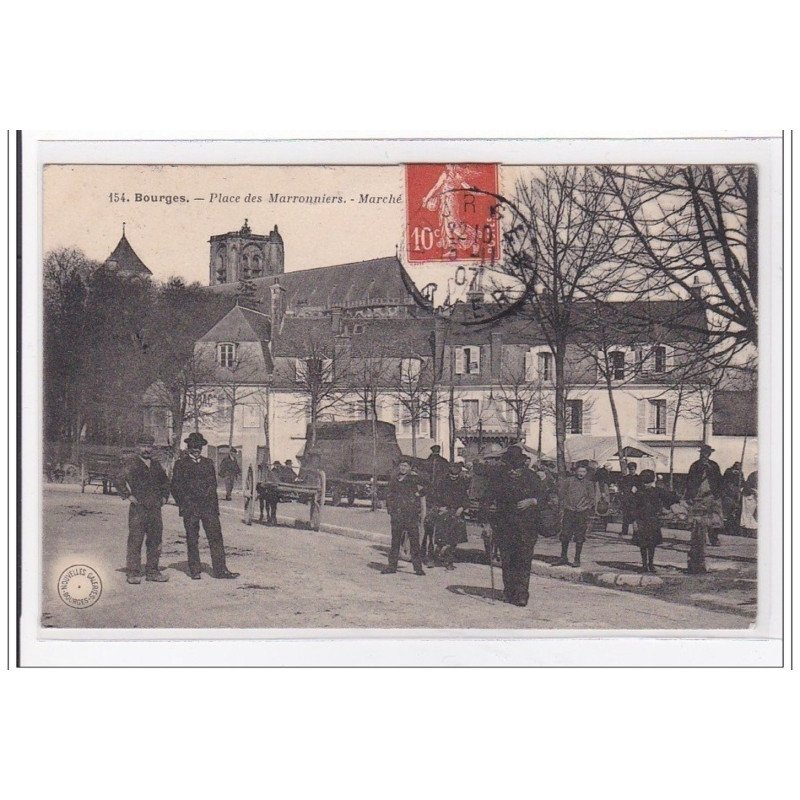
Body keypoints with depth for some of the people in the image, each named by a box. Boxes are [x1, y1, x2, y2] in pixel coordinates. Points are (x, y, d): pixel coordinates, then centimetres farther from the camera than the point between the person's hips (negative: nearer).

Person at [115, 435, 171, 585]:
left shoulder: (156, 465, 14)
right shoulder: (132, 464, -4)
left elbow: (165, 482, 30)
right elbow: (118, 481, -12)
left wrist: (164, 496, 18)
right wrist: (128, 496, -11)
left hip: (155, 509, 6)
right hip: (138, 509, -6)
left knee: (155, 541, 8)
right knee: (135, 541, -4)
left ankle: (152, 571, 17)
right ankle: (133, 573, 0)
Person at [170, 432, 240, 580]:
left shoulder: (208, 463, 15)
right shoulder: (181, 464, 4)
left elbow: (213, 484, 16)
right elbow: (175, 486, 3)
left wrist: (214, 504, 6)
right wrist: (185, 503, -3)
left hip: (208, 506, 3)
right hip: (190, 508, -3)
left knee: (216, 536, -3)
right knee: (192, 539, 1)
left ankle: (220, 569, -2)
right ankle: (194, 571, 9)